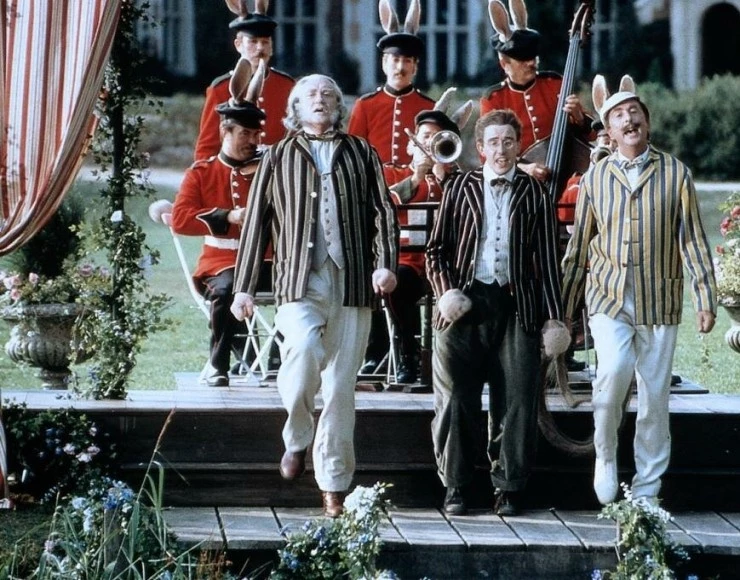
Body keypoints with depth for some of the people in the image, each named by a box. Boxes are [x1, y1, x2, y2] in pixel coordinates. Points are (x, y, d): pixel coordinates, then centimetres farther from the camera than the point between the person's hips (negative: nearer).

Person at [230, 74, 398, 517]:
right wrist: (245, 287, 6)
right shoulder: (279, 158, 14)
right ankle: (297, 439, -5)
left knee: (341, 387, 0)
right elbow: (257, 223, 12)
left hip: (352, 284, 1)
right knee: (304, 349, -29)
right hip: (300, 283, -1)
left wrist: (386, 262, -8)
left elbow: (384, 211, 9)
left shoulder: (361, 154, 17)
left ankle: (334, 486, 8)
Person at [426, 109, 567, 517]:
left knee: (517, 401, -2)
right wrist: (446, 291, -6)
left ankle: (509, 488, 7)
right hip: (464, 305, 0)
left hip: (515, 307, 0)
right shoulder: (459, 187, 10)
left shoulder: (534, 194, 10)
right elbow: (437, 249, 10)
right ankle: (455, 487, 11)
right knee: (456, 400, 1)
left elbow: (547, 260, 8)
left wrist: (553, 317, 3)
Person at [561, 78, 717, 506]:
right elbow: (580, 246, 10)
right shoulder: (596, 177, 5)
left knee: (655, 395, 3)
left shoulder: (675, 173, 1)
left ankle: (646, 491, 13)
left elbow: (693, 239, 1)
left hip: (660, 302, 0)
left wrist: (706, 297, -5)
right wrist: (564, 308, 11)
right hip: (608, 298, 0)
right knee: (615, 370, -24)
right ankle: (605, 455, -1)